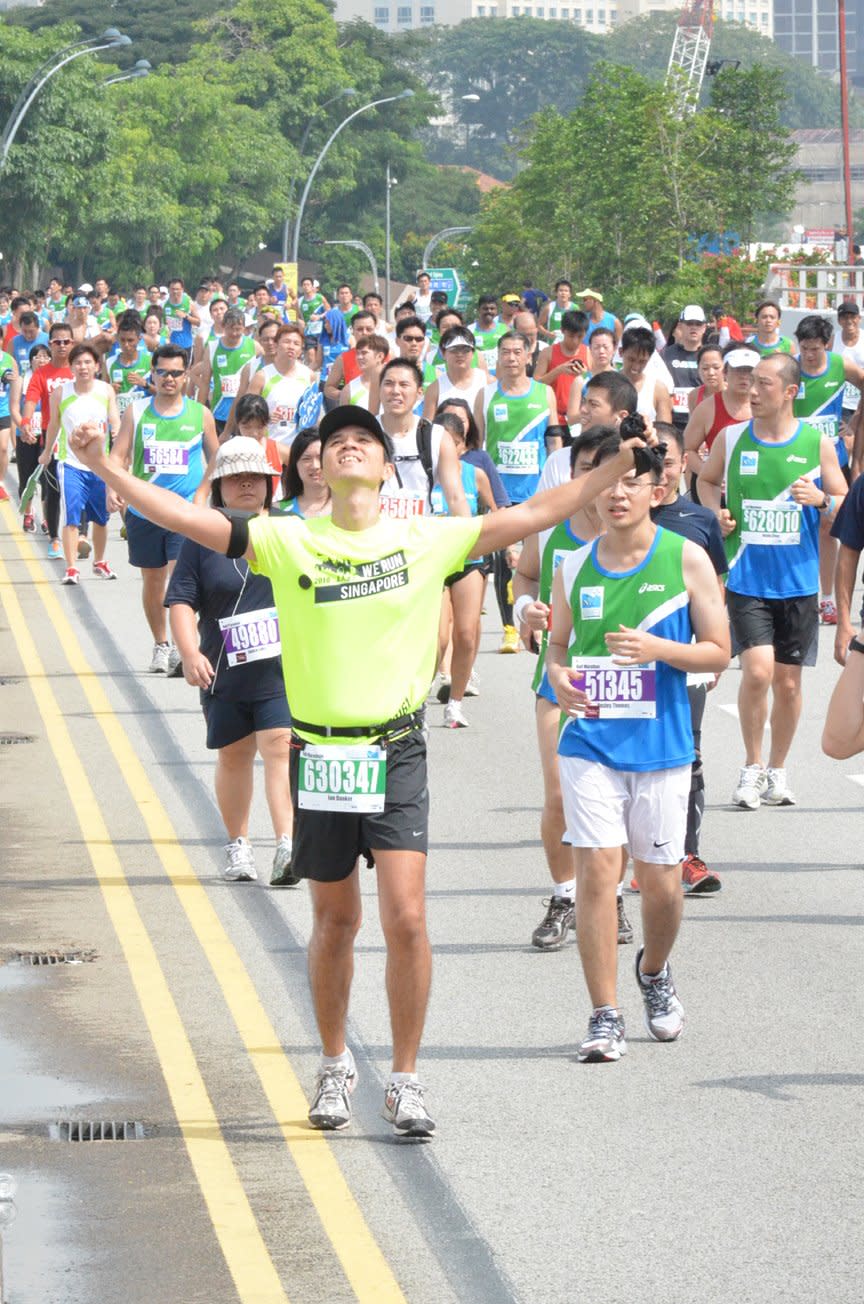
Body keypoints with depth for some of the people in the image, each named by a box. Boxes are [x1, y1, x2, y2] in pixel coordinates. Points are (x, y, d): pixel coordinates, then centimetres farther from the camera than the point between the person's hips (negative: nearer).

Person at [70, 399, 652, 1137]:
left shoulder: (426, 540, 2)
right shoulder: (288, 542, 1)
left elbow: (533, 516, 2)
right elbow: (184, 518, -3)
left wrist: (615, 469, -4)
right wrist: (104, 466, -11)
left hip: (396, 751, -1)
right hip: (318, 754, 1)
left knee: (406, 917, -10)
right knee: (336, 921, 12)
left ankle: (405, 1081, 3)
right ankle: (335, 1066, 31)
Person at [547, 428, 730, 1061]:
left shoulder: (687, 559, -2)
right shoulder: (575, 566, 5)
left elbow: (719, 651, 0)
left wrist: (659, 649, -18)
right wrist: (557, 674, -7)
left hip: (661, 746, -1)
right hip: (591, 742, 1)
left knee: (660, 881, 6)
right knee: (597, 869, -9)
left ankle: (655, 972, 37)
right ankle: (605, 1016, -2)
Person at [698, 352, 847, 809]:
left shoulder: (817, 443, -2)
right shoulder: (731, 439, 0)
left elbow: (845, 509, 5)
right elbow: (706, 480, 19)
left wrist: (821, 500, -16)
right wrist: (716, 512, -1)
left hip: (798, 582, 1)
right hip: (746, 579, -1)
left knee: (788, 682, 8)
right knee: (757, 670, -15)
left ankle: (777, 771, 26)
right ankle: (752, 767, 4)